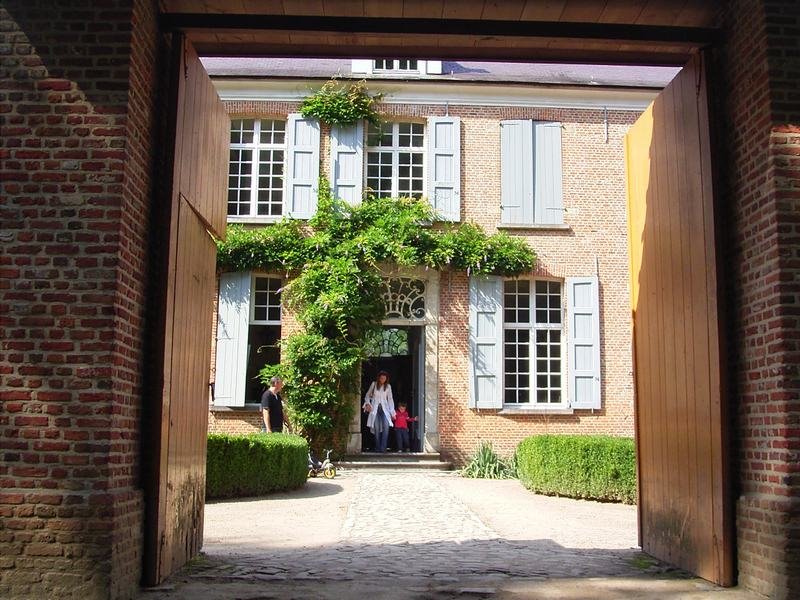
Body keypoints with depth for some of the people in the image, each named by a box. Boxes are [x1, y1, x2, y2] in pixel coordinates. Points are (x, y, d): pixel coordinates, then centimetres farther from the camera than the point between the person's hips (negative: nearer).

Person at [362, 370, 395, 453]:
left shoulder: (388, 386, 10)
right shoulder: (374, 384, 7)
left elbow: (390, 399, 10)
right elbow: (368, 395, 14)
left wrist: (392, 412, 4)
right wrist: (367, 403, -4)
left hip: (384, 408, 0)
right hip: (375, 408, 0)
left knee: (386, 426, -20)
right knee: (376, 428, -7)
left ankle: (383, 448, -21)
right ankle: (377, 448, 2)